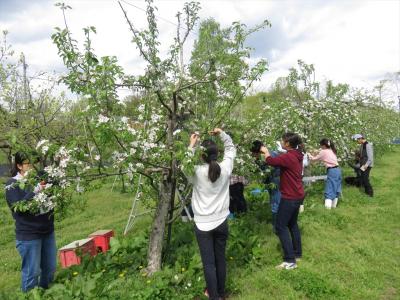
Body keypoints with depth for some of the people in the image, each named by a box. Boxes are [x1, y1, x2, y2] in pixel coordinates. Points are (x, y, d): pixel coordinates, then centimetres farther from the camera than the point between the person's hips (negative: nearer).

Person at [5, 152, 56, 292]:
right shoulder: (12, 184, -8)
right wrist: (35, 191, -27)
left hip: (48, 231, 5)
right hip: (28, 235, -5)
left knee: (50, 268, 17)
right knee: (31, 272, 5)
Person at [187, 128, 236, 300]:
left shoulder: (197, 171, -16)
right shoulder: (225, 169, -8)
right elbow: (231, 149, 8)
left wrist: (191, 145, 1)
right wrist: (222, 134, 3)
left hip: (203, 224, -3)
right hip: (221, 222, 3)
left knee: (209, 263, 8)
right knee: (220, 260, 18)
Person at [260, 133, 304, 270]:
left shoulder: (288, 157, -23)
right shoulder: (297, 156, 6)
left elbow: (270, 161, -19)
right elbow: (279, 161, 14)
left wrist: (265, 151, 0)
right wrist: (268, 152, 13)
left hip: (290, 197, -10)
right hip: (297, 196, 10)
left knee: (281, 227, -2)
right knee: (292, 224, 21)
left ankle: (290, 261, 0)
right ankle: (298, 253, 32)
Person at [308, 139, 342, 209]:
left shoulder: (323, 152, -6)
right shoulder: (331, 150, 16)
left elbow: (314, 159, 2)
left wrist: (309, 155, 19)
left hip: (332, 171, -8)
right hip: (337, 170, 8)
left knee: (329, 190, -8)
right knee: (336, 189, 14)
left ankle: (327, 207, -13)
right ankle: (334, 205, 22)